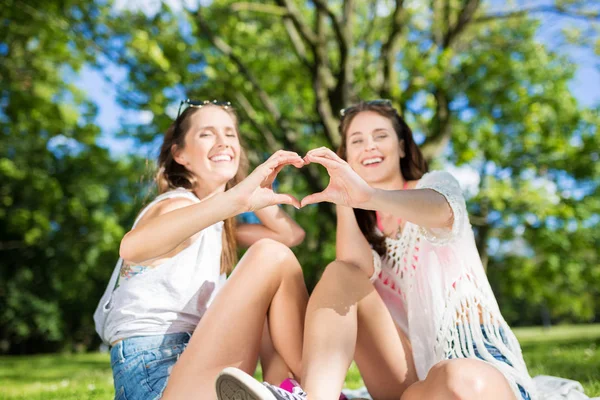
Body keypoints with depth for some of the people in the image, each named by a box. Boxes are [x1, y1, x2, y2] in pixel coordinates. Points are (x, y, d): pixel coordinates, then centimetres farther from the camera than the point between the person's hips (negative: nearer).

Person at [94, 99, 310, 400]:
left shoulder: (211, 221, 21)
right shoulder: (178, 204, -7)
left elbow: (292, 235, 20)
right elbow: (132, 246, -32)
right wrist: (236, 199, -43)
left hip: (184, 362, 9)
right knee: (272, 256, -17)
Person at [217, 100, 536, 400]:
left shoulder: (437, 183, 4)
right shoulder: (364, 226, 15)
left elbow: (440, 212, -25)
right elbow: (356, 273, -10)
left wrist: (369, 196, -44)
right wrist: (344, 200, -10)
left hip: (478, 360, -3)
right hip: (412, 370, 3)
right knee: (339, 273, -19)